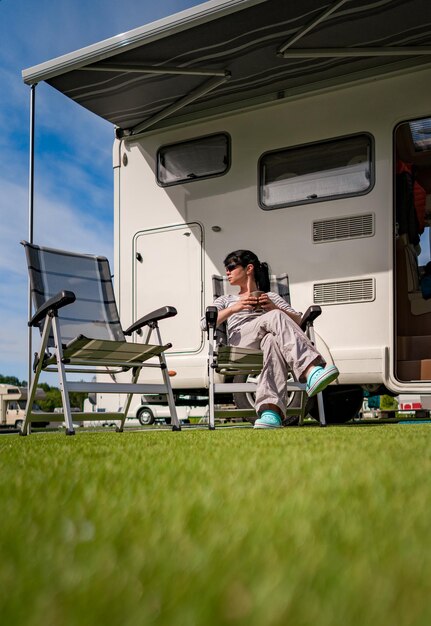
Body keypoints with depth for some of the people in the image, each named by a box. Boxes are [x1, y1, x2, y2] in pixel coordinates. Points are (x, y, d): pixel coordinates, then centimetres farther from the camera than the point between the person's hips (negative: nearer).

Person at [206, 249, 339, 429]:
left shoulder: (271, 296, 35)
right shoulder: (225, 300, 37)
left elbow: (297, 320, 18)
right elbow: (206, 324, 15)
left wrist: (274, 307, 0)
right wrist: (233, 309, 0)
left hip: (267, 336, 1)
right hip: (241, 341, 0)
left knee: (273, 340, -41)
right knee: (275, 317, -33)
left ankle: (270, 411, -61)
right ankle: (312, 370, -56)